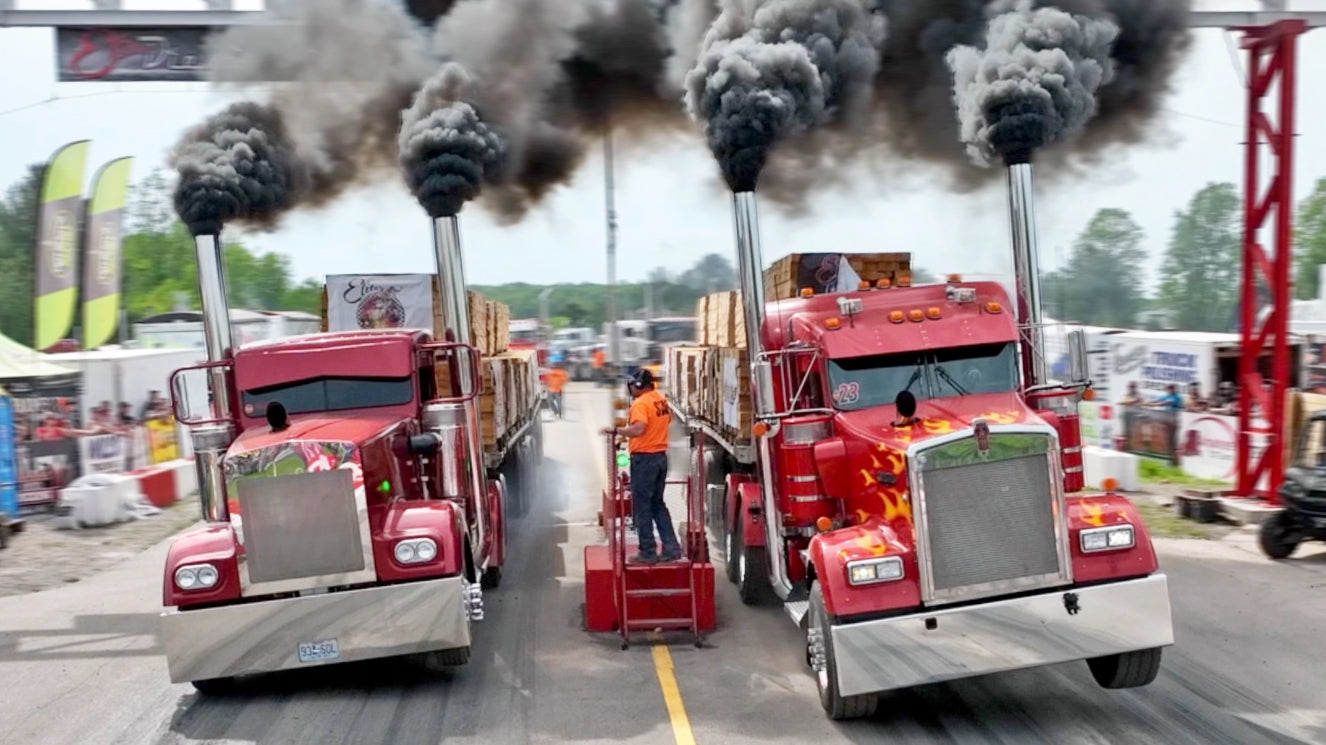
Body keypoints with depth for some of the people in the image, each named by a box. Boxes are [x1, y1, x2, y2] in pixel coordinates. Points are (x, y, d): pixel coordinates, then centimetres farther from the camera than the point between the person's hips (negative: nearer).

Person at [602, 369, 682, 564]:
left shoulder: (641, 403, -17)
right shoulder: (661, 400, 10)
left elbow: (638, 429, -29)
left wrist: (615, 430, -20)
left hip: (644, 459, -8)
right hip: (661, 456, 8)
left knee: (642, 507, 1)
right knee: (658, 504, 17)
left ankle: (647, 553, 4)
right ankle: (671, 547, 13)